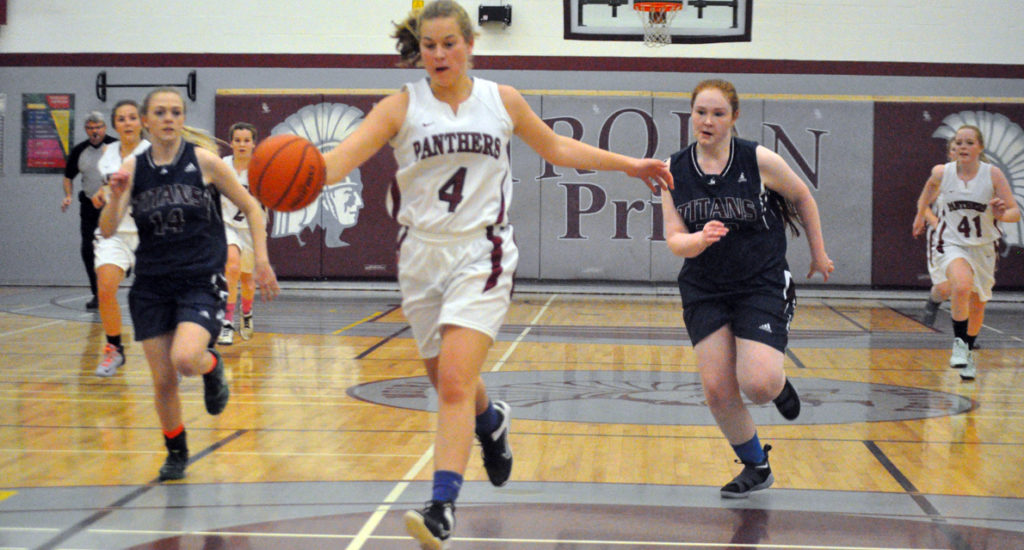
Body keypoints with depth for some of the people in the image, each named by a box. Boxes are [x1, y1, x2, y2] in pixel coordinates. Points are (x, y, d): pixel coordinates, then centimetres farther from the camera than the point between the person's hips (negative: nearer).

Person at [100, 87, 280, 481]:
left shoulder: (204, 161, -5)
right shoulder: (133, 168, 1)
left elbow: (251, 208, 3)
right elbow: (107, 231, -4)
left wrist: (262, 262, -3)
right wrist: (115, 197, -23)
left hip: (201, 281, -3)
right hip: (152, 285, 3)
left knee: (185, 359, -26)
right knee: (163, 380, 5)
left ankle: (212, 366, 11)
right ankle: (176, 454, 28)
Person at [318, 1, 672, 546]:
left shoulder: (502, 100, 3)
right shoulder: (402, 106, -1)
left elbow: (556, 148, 19)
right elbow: (345, 155, -15)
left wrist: (631, 165, 19)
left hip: (480, 254, -2)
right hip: (422, 254, 2)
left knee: (455, 382, -17)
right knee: (446, 381, 16)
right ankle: (491, 422, 51)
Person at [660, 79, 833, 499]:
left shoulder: (759, 161, -11)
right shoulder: (674, 171, -4)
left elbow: (802, 197, 6)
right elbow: (674, 240, -6)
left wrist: (818, 253, 13)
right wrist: (699, 239, -28)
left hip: (762, 283, -3)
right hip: (704, 290, 3)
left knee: (757, 385, -19)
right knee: (717, 389, -5)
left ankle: (778, 383, 20)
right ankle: (756, 467, 18)